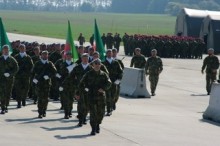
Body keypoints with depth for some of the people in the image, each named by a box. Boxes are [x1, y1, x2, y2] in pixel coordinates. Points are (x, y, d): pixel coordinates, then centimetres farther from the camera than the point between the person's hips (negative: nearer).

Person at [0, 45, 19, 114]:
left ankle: (6, 106, 24)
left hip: (9, 79, 1)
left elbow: (16, 68, 0)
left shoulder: (12, 59, 5)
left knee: (8, 94, 7)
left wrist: (9, 73, -13)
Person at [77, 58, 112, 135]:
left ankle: (98, 124, 33)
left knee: (101, 112, 7)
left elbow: (109, 83, -7)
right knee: (93, 112, -8)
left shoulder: (103, 74, 6)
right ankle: (93, 129, -5)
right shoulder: (88, 74, 4)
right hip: (91, 95, -2)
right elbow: (81, 84, 9)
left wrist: (103, 88, -23)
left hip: (101, 95, 2)